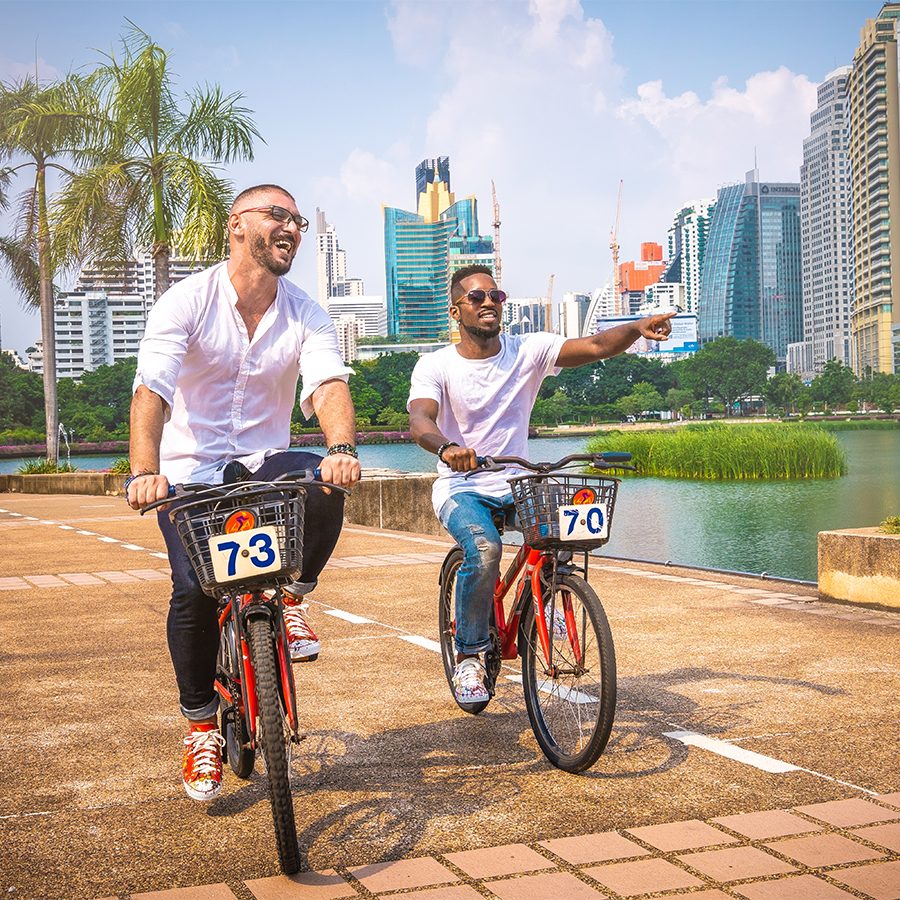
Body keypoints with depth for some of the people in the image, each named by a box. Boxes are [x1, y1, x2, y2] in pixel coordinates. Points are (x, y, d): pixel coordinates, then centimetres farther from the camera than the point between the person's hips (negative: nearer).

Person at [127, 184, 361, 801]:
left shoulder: (305, 314, -2)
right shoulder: (188, 301, -10)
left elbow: (329, 384, -19)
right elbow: (152, 390, -23)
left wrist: (342, 449, -42)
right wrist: (145, 471, -41)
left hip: (263, 462, 2)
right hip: (192, 470, -2)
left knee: (322, 488, -32)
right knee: (194, 589, -20)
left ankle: (291, 598, -3)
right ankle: (201, 725, 3)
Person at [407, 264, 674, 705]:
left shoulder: (528, 350, -1)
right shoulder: (436, 365, -6)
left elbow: (595, 346, -13)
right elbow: (420, 421, -25)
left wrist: (638, 328, -35)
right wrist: (447, 447, -48)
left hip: (515, 485, 3)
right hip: (460, 488, -3)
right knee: (484, 548, -32)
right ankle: (468, 657, -10)